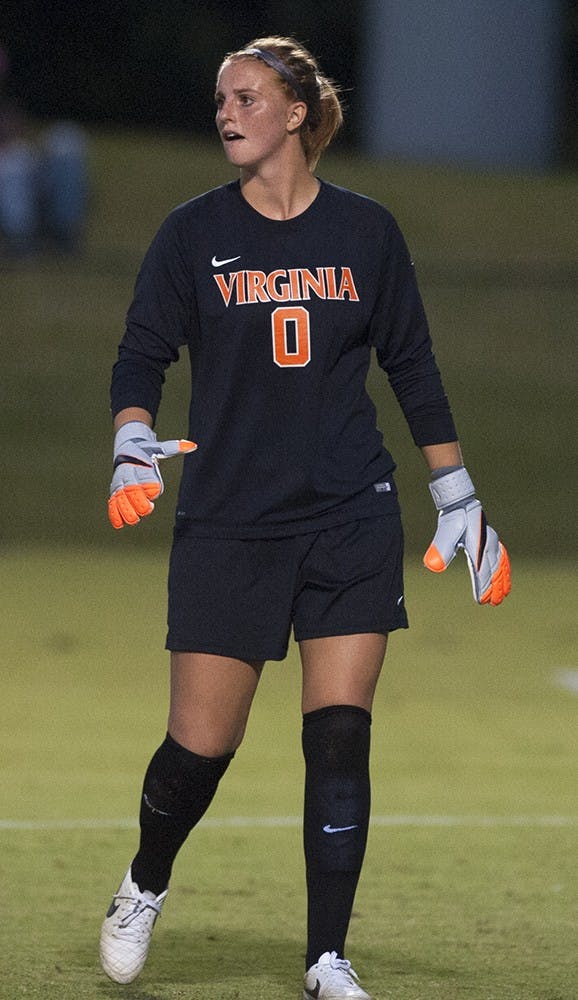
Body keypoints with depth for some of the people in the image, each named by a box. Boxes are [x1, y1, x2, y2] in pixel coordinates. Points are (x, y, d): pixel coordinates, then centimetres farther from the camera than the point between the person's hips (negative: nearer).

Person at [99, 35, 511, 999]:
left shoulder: (365, 232, 4)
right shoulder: (192, 234, 1)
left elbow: (413, 369, 11)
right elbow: (140, 357, 1)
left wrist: (459, 504, 10)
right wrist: (133, 450, -19)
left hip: (352, 522, 1)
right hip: (227, 523, -1)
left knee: (339, 739, -7)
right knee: (200, 745, -2)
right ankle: (144, 888, 28)